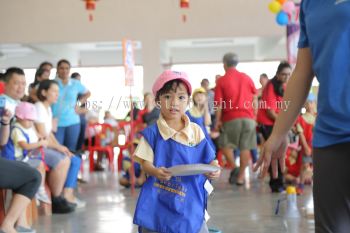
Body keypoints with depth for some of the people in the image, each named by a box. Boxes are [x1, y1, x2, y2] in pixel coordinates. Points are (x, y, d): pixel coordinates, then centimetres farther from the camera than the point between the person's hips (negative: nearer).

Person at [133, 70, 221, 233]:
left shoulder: (196, 131, 1)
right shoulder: (153, 133, -6)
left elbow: (208, 159, 4)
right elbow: (145, 162, -7)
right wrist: (155, 171, -28)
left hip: (190, 200, 2)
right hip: (159, 201, -2)